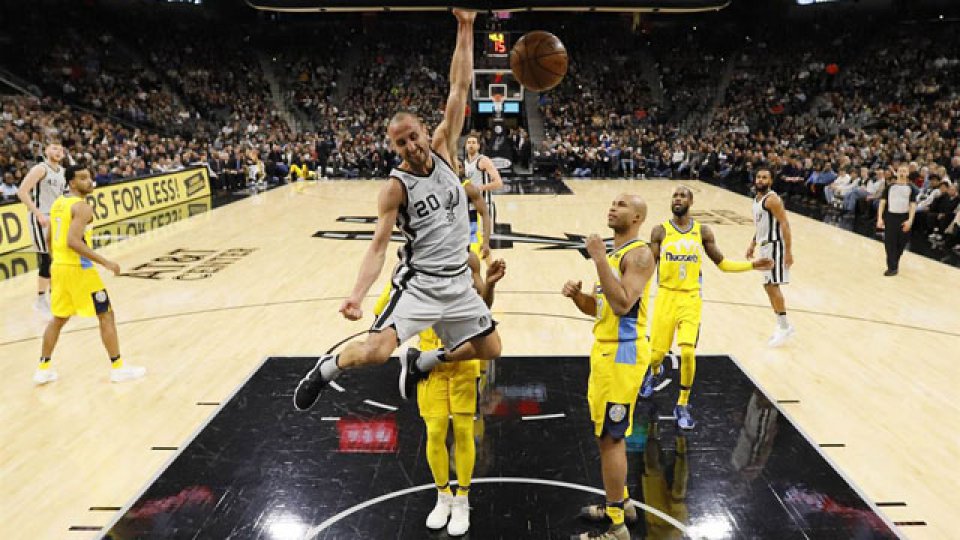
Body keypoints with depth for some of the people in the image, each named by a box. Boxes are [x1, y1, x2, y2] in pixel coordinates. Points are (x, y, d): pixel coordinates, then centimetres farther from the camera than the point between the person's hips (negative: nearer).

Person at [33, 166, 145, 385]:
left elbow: (49, 239, 20)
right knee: (106, 315, 1)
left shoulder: (57, 203, 13)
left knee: (58, 318, 20)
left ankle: (43, 369, 24)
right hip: (78, 268, -9)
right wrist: (104, 262, -24)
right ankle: (118, 368, 5)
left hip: (58, 267, 9)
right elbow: (73, 242, -26)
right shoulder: (83, 207, -15)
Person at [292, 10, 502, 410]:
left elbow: (460, 88, -5)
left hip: (458, 281, 5)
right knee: (375, 352, -20)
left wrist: (465, 29, -9)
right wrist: (357, 294, -29)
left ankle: (421, 361, 31)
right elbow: (379, 245, -16)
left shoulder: (443, 150, -1)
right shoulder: (396, 187, -12)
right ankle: (327, 368, 14)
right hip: (418, 282, -5)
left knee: (490, 350, 12)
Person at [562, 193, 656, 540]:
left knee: (611, 438, -3)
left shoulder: (639, 254, -15)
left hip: (622, 352, -10)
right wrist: (577, 295, -2)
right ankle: (618, 502, 36)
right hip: (605, 349, 10)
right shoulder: (611, 253, 14)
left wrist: (598, 257, -26)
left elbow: (623, 304, -29)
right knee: (606, 433, 19)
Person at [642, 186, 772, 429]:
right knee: (656, 353, 4)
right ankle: (656, 372, 44)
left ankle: (683, 405, 5)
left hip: (691, 299, 0)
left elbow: (721, 263, 11)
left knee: (688, 352, -15)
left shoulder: (703, 232, 3)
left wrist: (751, 265, 2)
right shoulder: (660, 231, -1)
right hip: (665, 296, 0)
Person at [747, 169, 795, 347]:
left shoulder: (772, 199, -15)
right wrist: (752, 245, 20)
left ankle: (784, 327, -1)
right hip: (764, 245, 10)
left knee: (772, 286, -10)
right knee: (768, 286, 12)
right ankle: (783, 325, 22)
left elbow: (784, 224, -20)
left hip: (774, 245, -10)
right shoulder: (757, 199, 14)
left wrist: (788, 252, -24)